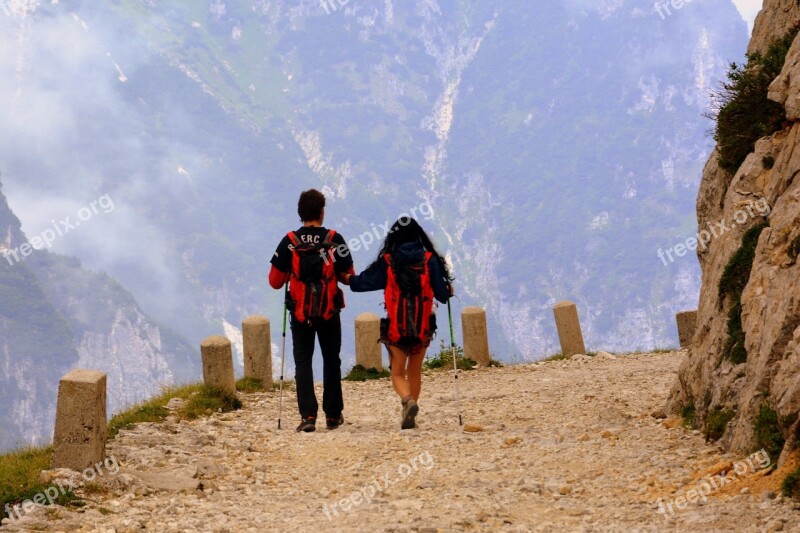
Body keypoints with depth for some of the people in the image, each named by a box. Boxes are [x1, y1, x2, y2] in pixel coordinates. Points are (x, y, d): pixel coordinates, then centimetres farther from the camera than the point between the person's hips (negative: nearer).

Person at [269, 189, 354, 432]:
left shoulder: (289, 242, -6)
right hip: (329, 312, 0)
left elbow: (275, 281, -4)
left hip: (300, 313, 0)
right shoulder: (335, 240, -7)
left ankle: (308, 415, -9)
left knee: (303, 363, 4)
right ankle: (333, 415, 18)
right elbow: (349, 277, -4)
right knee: (331, 362, 14)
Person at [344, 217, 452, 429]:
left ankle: (408, 400, -23)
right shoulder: (429, 260, -3)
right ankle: (410, 417, 17)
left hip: (396, 327, -1)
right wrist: (448, 291, 23)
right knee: (415, 372, 17)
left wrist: (346, 278, 23)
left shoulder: (387, 262, -4)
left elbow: (362, 282, 2)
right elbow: (442, 294, -1)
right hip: (422, 327, 1)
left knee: (398, 373, 6)